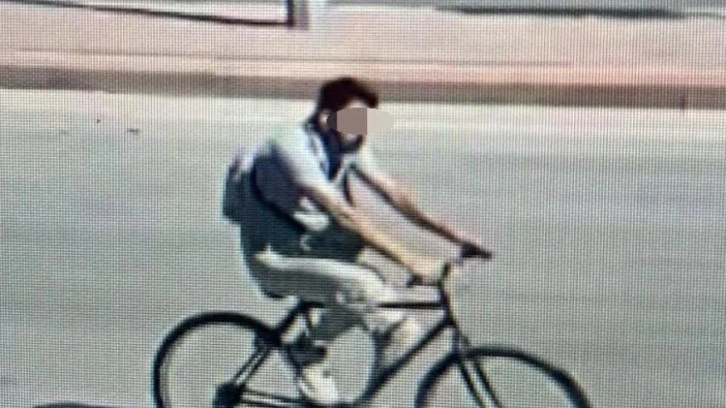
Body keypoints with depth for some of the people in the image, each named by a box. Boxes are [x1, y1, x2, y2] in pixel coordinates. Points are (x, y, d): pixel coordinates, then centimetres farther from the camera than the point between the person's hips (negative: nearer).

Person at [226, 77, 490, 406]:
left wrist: (452, 234, -19)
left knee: (403, 332, -7)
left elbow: (392, 192, -6)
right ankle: (308, 349, -8)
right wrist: (410, 260, -40)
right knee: (359, 283, -33)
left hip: (316, 251, 8)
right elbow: (343, 214, -35)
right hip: (275, 259, -8)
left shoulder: (348, 145, -1)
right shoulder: (292, 148, -26)